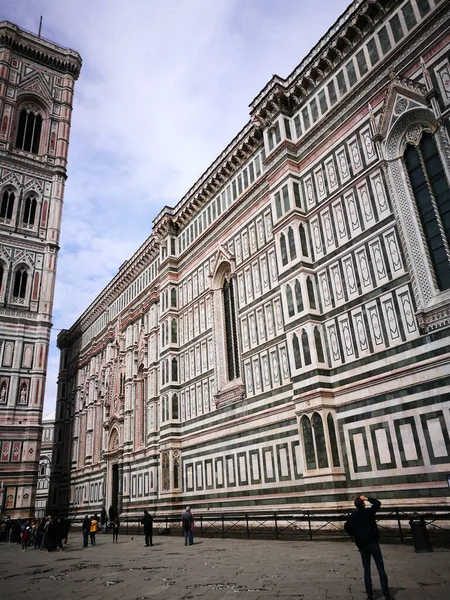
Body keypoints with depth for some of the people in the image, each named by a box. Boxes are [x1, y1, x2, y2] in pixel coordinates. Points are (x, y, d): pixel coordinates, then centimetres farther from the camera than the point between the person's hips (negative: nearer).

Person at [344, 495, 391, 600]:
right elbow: (378, 503, 7)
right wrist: (367, 498, 6)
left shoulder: (352, 516, 2)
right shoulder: (369, 512, -6)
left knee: (367, 570, 10)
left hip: (362, 545, 3)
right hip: (373, 543, -3)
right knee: (381, 569, 1)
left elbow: (346, 527, 9)